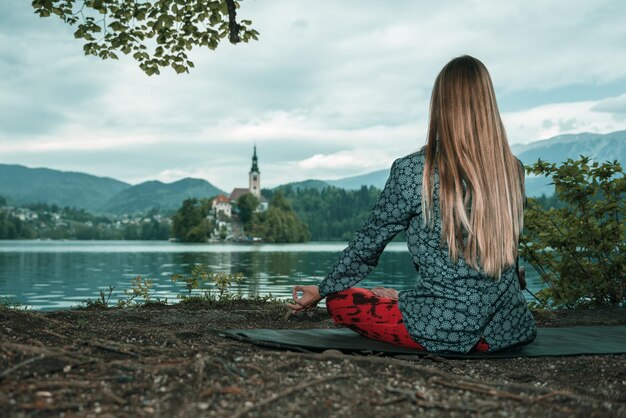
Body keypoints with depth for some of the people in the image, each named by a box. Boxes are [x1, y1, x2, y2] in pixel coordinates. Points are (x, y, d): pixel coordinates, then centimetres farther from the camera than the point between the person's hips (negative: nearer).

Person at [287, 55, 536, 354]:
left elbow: (370, 241, -2)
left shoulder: (412, 171, -12)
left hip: (444, 328, -4)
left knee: (340, 301, 13)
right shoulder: (514, 170, 0)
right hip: (509, 328, 4)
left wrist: (323, 290, 13)